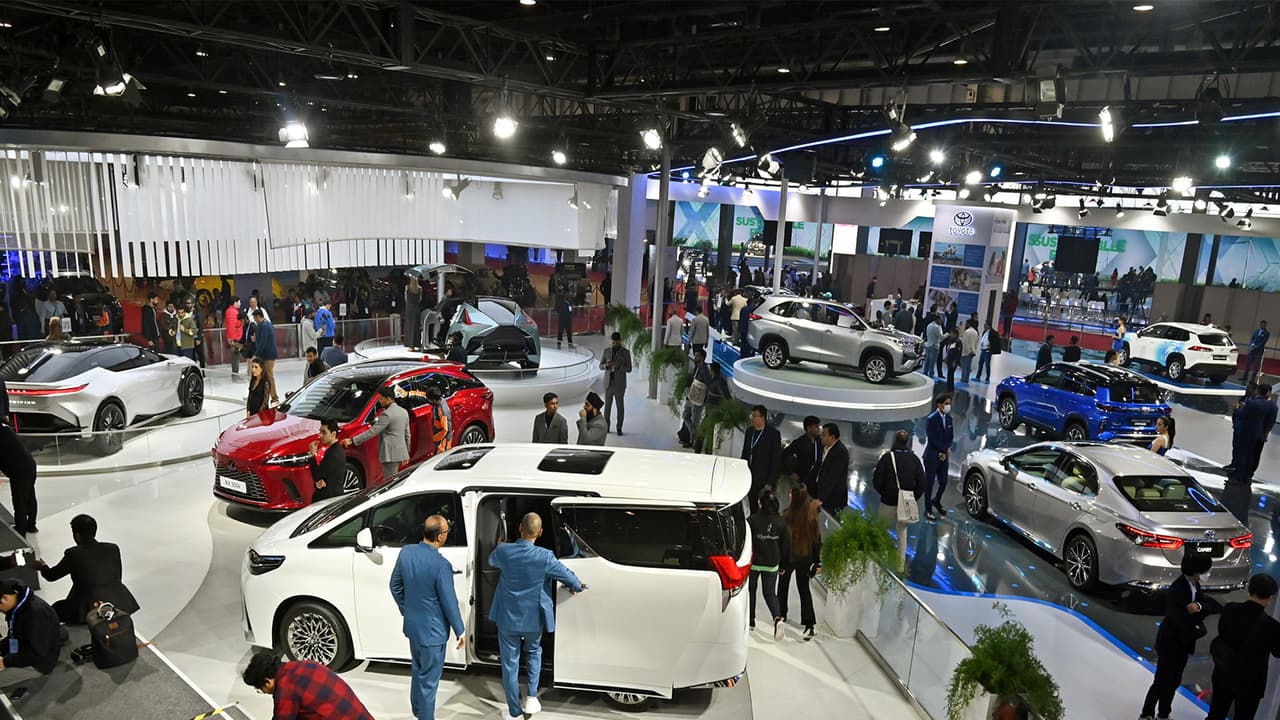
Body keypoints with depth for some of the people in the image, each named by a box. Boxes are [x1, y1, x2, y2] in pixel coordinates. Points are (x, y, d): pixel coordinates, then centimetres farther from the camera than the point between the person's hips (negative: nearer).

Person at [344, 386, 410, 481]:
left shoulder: (387, 414, -14)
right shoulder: (404, 412, 13)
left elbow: (372, 431, -18)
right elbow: (407, 434, 18)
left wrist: (352, 441, -17)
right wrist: (406, 452, 25)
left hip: (390, 454, -9)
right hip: (401, 452, 9)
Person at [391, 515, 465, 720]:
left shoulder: (406, 552, -8)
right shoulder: (441, 565, -28)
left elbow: (395, 586, 5)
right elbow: (449, 602, -19)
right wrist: (460, 630, -5)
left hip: (412, 625, 8)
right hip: (432, 630, -7)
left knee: (418, 671, 28)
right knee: (428, 680, 10)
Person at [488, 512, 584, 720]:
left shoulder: (503, 551, -15)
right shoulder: (545, 557, -21)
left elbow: (492, 561, 11)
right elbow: (569, 577, -8)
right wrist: (577, 587, 15)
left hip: (507, 618, 1)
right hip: (534, 618, 0)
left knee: (510, 663, 14)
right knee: (533, 653, 27)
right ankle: (532, 698, 20)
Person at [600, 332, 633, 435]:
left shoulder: (626, 352, -5)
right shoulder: (607, 351, 4)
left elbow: (629, 369, -7)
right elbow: (601, 366, 5)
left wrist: (617, 365, -24)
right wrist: (607, 365, -19)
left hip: (620, 383, -2)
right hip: (608, 382, 2)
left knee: (620, 406, 3)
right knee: (607, 406, 7)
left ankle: (619, 428, 14)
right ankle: (606, 427, 19)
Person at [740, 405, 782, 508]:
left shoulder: (773, 434, -9)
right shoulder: (749, 431, 9)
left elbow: (776, 460, -9)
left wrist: (770, 482, -12)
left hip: (763, 481, -5)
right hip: (749, 478, 5)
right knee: (752, 507, 7)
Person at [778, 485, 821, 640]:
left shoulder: (788, 516, -21)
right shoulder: (811, 516, -10)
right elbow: (817, 538, -2)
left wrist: (780, 561, -6)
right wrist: (817, 562, 8)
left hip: (789, 557, -3)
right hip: (806, 558, 3)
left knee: (783, 586, 22)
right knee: (804, 590, 12)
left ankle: (782, 614, 37)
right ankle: (809, 625, 3)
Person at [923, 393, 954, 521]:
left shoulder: (949, 418, 6)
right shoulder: (931, 419, -16)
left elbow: (951, 437, 9)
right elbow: (933, 440, -19)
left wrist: (945, 451, -7)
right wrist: (946, 450, -13)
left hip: (943, 456, 6)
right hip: (931, 456, -6)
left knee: (943, 482, 12)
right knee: (929, 483, 2)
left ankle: (936, 501, 37)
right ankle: (928, 510, 12)